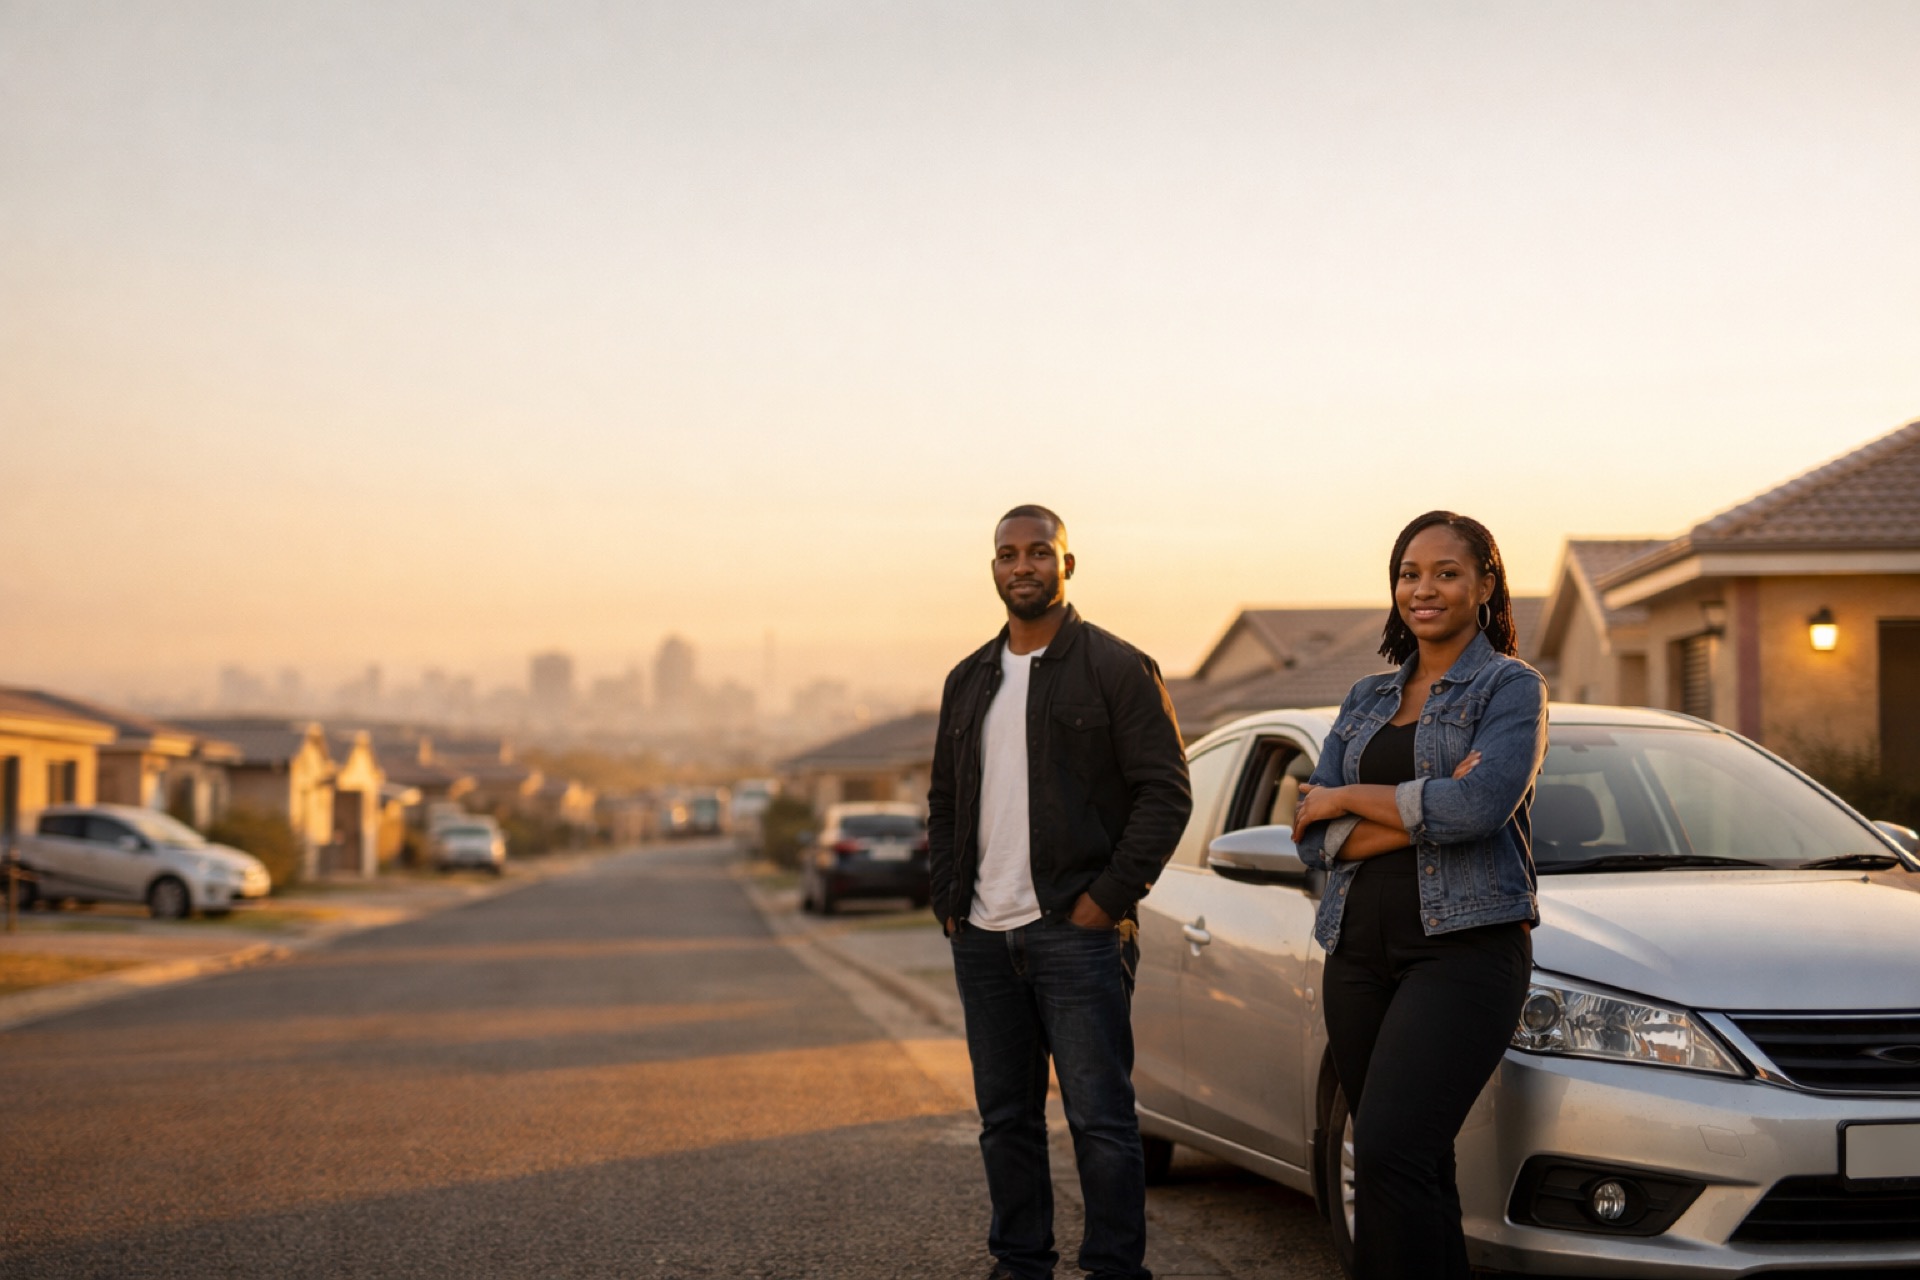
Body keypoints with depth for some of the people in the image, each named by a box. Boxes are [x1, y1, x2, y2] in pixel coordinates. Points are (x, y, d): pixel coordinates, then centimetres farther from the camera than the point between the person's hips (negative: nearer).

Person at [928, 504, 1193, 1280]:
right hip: (982, 939, 6)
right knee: (1005, 1119, 12)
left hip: (1076, 932, -6)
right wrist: (948, 900, 10)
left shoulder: (1116, 668, -2)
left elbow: (1165, 792, -7)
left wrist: (1109, 898, -12)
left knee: (1100, 1117, -4)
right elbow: (943, 800, 22)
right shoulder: (969, 681, 16)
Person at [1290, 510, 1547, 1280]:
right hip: (1360, 952, 6)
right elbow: (1316, 839, 6)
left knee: (1390, 1155, -19)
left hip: (1464, 948, -6)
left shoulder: (1510, 688, 1)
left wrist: (1348, 798, -6)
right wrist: (1427, 814, -9)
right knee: (1418, 1171, 8)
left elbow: (1480, 805, -17)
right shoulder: (1367, 701, 17)